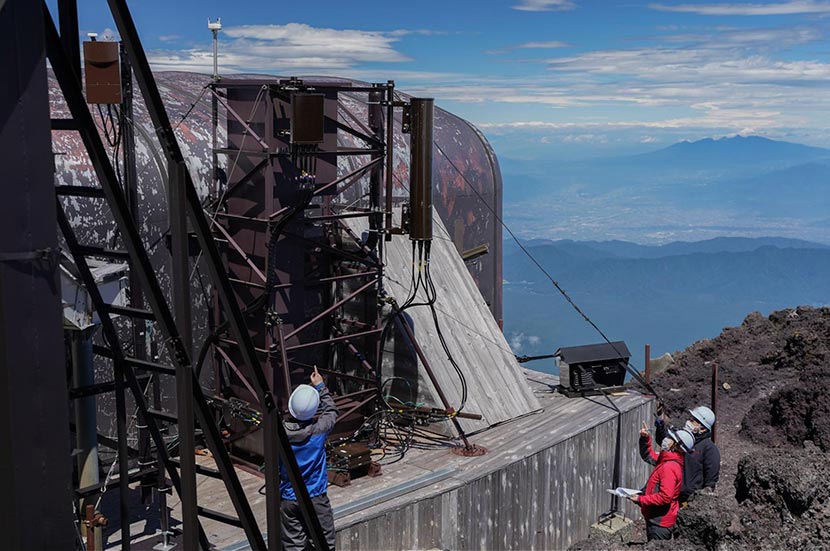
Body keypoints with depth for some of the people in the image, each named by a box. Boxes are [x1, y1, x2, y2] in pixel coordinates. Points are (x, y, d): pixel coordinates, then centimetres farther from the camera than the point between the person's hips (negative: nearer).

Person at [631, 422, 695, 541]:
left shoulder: (669, 467, -25)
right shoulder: (665, 460, 4)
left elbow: (665, 497, -31)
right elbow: (648, 456, 23)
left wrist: (640, 499, -22)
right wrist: (645, 438, 7)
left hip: (660, 522, -10)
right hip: (655, 518, 10)